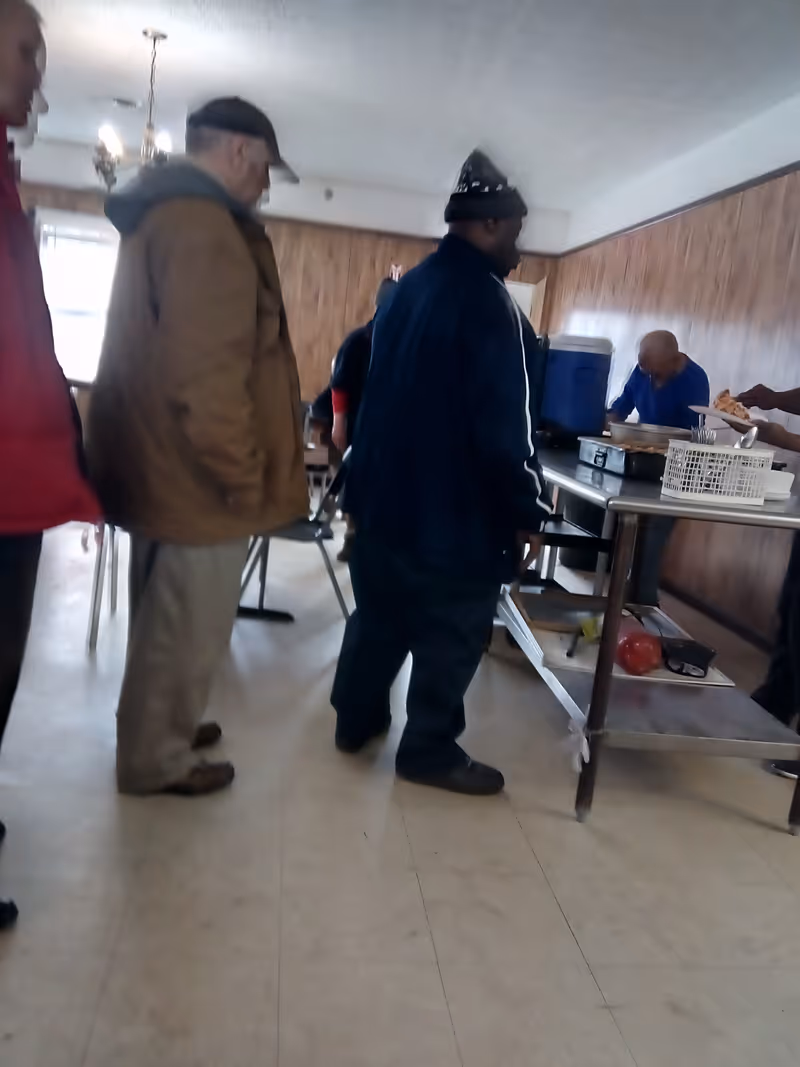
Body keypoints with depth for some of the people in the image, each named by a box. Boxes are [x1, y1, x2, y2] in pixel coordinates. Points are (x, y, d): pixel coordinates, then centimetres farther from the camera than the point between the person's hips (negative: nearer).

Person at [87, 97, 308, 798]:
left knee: (166, 622, 22)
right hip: (198, 477, -10)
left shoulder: (161, 214, 16)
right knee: (187, 630, 5)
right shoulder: (204, 228, -19)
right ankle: (155, 760, 21)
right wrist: (245, 479, -17)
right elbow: (207, 377, -27)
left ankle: (158, 732, 38)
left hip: (163, 467, 11)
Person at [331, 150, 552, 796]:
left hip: (387, 495, 9)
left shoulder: (408, 288, 10)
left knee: (379, 615, 20)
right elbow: (503, 428, -22)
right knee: (450, 636, 5)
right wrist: (527, 510, -11)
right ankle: (430, 751, 17)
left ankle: (357, 720, 33)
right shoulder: (487, 301, -18)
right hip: (456, 509, -9)